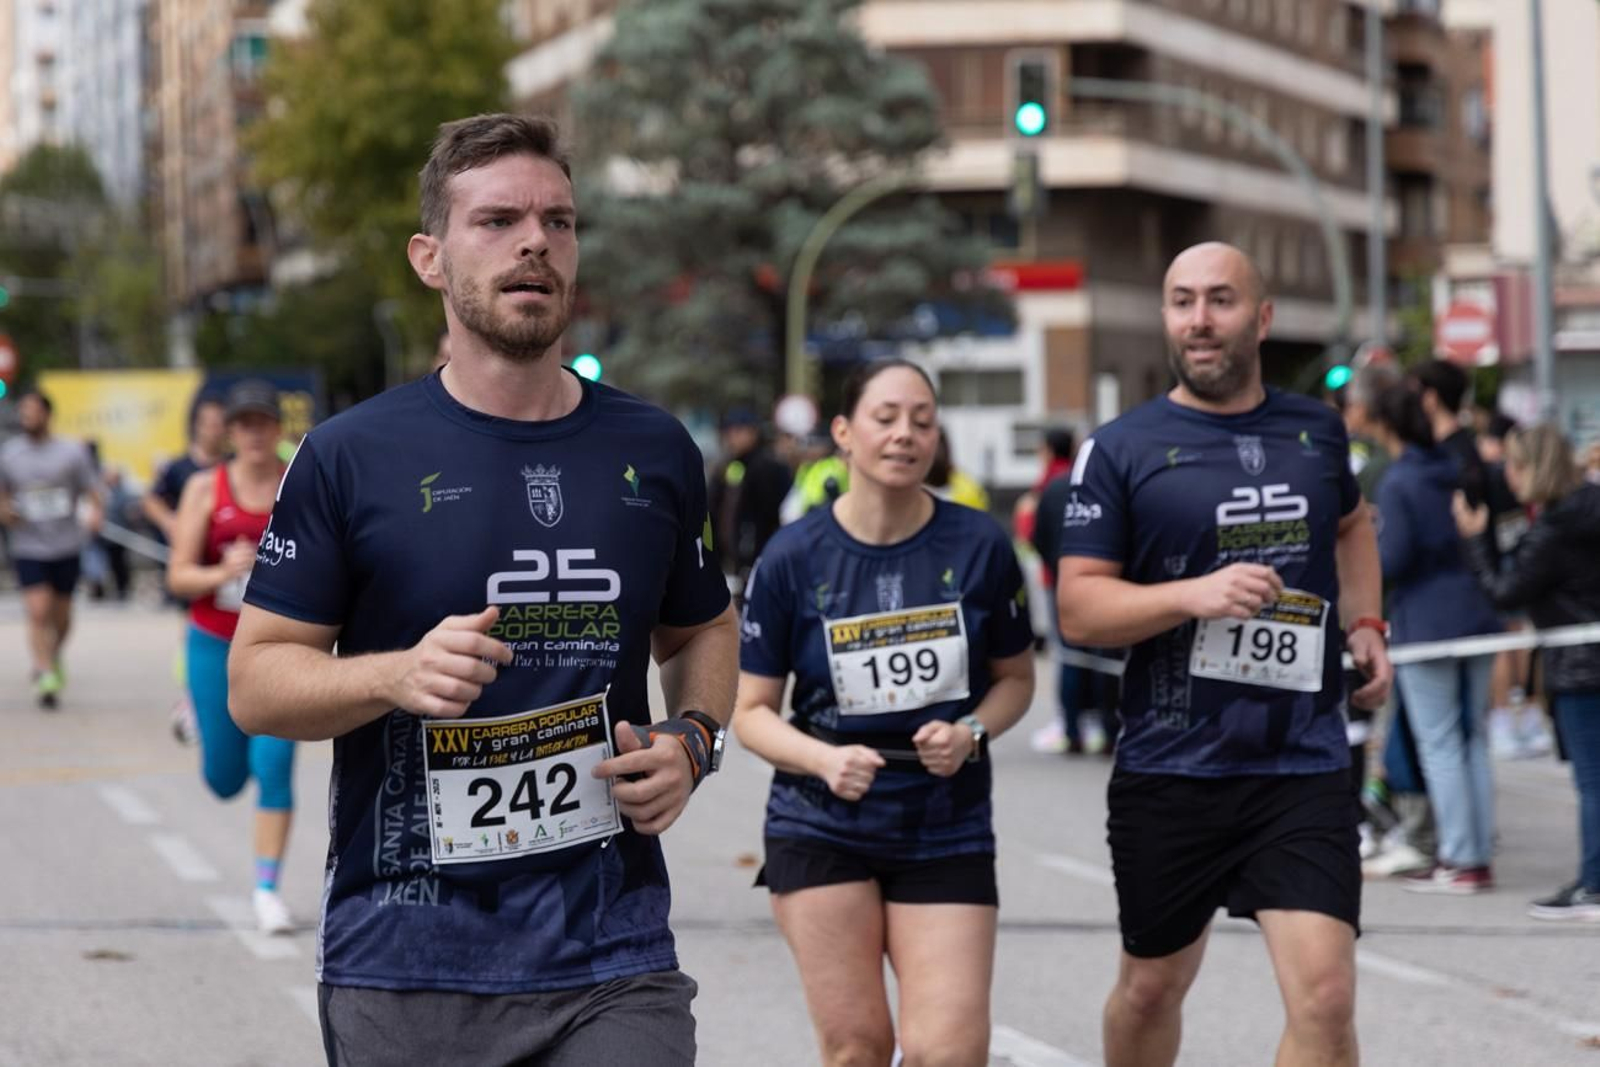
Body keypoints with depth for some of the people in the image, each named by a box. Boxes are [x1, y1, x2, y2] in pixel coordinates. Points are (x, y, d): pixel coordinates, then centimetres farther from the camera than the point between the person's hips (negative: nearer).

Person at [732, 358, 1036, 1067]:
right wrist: (826, 759, -18)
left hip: (947, 830, 1)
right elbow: (752, 710, 1)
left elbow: (1015, 677, 10)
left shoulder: (979, 545, -3)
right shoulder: (793, 558, -5)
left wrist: (969, 732, -11)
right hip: (822, 830, -1)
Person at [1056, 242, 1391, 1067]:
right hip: (1169, 772, -1)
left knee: (1324, 998, -13)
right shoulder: (1120, 450, -2)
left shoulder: (1316, 431, 8)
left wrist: (1364, 623, 13)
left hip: (1306, 764, 1)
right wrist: (1196, 595, -21)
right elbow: (1077, 609, -7)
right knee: (1152, 986, 16)